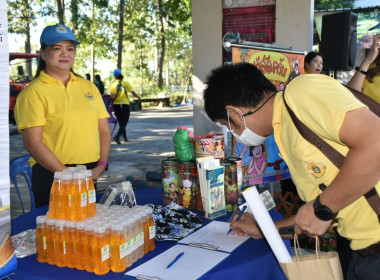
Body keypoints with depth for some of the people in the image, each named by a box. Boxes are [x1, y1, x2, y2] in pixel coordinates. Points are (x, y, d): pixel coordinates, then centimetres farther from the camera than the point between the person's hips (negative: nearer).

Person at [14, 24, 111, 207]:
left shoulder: (89, 87, 11)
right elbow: (32, 143, -12)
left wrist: (101, 165, -3)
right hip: (51, 176, -5)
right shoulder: (33, 92, -5)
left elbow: (104, 132, 11)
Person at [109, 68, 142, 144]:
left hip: (116, 105, 2)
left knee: (121, 123, 17)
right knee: (124, 123, 0)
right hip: (125, 105, -2)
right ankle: (117, 136, -20)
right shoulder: (126, 83, -3)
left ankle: (125, 138, 28)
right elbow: (133, 93, -4)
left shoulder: (113, 85, -2)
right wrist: (139, 97, 13)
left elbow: (112, 96, -14)